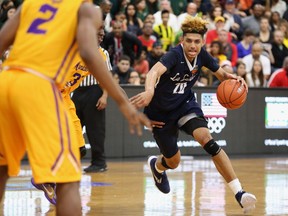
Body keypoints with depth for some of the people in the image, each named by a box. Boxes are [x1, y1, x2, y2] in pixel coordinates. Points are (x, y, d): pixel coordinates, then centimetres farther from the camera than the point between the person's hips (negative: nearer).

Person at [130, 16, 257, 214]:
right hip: (162, 111, -3)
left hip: (186, 104, 3)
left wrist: (232, 78, -21)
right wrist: (149, 91, -69)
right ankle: (157, 165, 51)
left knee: (206, 138, -25)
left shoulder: (202, 55, -12)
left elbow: (221, 73, 3)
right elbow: (155, 71, -48)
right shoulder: (175, 55, -28)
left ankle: (239, 192, -29)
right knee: (173, 162, 8)